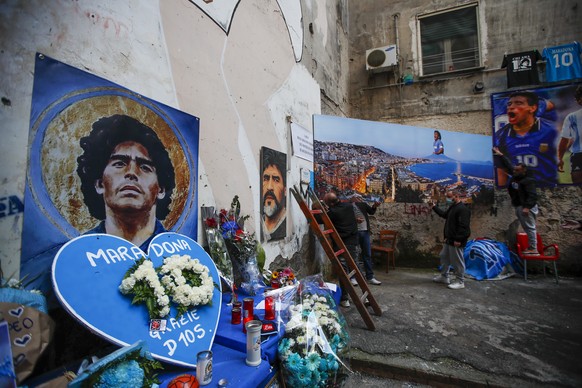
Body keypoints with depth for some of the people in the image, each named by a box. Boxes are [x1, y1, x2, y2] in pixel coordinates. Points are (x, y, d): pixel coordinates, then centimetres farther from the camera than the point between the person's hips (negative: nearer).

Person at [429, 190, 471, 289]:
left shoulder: (463, 209, -19)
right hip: (449, 239, 11)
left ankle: (460, 282, 12)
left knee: (457, 261, 0)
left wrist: (458, 240, -25)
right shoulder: (452, 207, 14)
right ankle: (444, 276, 32)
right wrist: (434, 207, 25)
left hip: (456, 241, -11)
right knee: (444, 257, 19)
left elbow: (464, 226, -24)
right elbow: (444, 214, 31)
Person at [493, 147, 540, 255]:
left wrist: (527, 207, -30)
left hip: (526, 207, -9)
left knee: (530, 227, -7)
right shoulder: (515, 176, 11)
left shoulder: (528, 181, -12)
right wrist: (500, 154, 27)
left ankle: (533, 249, -5)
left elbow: (532, 195, -20)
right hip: (519, 207, 9)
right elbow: (508, 165, 22)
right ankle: (531, 247, 14)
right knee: (527, 228, 10)